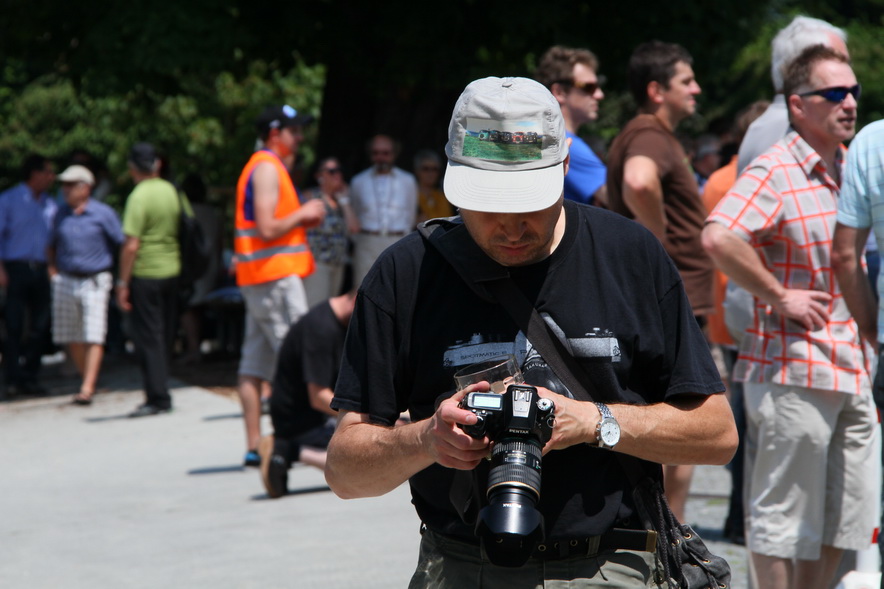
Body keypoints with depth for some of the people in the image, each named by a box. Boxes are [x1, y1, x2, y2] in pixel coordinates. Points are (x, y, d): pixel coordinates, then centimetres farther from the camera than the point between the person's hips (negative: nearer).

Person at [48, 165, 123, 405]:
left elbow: (123, 244, -1)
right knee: (72, 339, 7)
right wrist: (52, 268, 10)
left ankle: (87, 389, -14)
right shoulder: (62, 213, 7)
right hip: (66, 280, 5)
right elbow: (53, 245, 22)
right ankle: (87, 381, 24)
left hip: (95, 281, -5)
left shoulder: (103, 213, -6)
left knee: (94, 338, -10)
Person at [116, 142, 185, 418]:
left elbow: (131, 245, -19)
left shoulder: (139, 196, -15)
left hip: (145, 273, -7)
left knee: (148, 337, -2)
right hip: (171, 269, 7)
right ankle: (161, 391, 19)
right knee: (165, 335, 14)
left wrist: (122, 283, -14)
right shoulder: (170, 191, 4)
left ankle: (157, 397, -4)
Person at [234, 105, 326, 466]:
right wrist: (302, 215, -6)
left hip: (257, 277, 10)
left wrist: (302, 220, 12)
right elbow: (268, 229, -20)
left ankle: (254, 447, 5)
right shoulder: (267, 168, -11)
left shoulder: (263, 167, 21)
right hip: (276, 274, -10)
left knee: (254, 366, 5)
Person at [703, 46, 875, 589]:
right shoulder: (775, 171, -13)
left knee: (845, 516, 12)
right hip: (792, 368, -8)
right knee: (783, 515, 0)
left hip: (852, 369, 8)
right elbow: (719, 238, -29)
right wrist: (778, 296, -21)